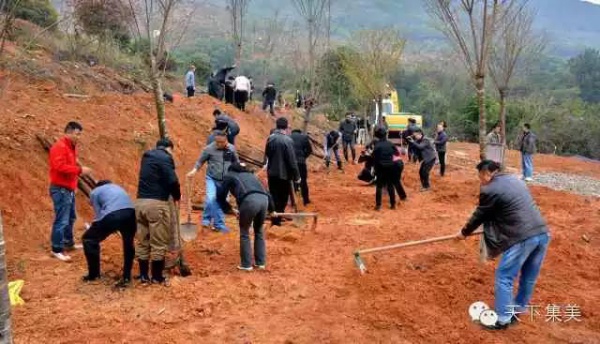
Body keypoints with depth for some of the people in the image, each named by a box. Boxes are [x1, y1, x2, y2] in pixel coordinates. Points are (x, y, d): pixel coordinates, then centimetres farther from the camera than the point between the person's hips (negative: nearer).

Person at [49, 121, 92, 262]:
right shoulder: (59, 147, -16)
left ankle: (68, 243, 32)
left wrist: (77, 164, 9)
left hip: (69, 189, 10)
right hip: (60, 189, -10)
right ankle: (57, 250, 0)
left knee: (71, 218, 19)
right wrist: (79, 170, -26)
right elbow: (60, 166, -27)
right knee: (62, 220, -7)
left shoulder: (71, 147, 15)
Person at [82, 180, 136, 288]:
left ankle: (93, 274, 25)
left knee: (89, 239, 19)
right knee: (129, 243, 29)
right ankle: (126, 277, 29)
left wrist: (98, 230, 33)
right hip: (130, 212, 4)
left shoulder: (95, 192, 25)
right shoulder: (117, 187, 39)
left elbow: (98, 214, 16)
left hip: (112, 215, -4)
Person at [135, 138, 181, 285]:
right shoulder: (166, 157, -6)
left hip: (140, 202, 8)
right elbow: (172, 181, -16)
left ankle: (144, 276, 19)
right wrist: (177, 195, 3)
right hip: (156, 203, -8)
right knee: (159, 243, 3)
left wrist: (172, 194, 20)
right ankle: (157, 277, 11)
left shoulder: (147, 156, 20)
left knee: (142, 242, 12)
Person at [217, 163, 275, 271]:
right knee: (259, 230, 23)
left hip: (249, 201, -5)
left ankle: (246, 264, 17)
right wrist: (271, 208, 42)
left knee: (244, 233, 14)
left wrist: (228, 208, 40)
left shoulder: (229, 175, 27)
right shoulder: (250, 174, 39)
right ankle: (261, 262, 27)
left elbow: (221, 196, 25)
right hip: (264, 199, 5)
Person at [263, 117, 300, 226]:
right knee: (282, 198, 9)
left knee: (274, 197, 17)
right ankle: (277, 219, 12)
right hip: (284, 174, -5)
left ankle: (274, 217, 28)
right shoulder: (288, 140, -20)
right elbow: (292, 160, -17)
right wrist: (297, 176, -9)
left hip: (272, 173, 5)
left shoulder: (270, 138, -2)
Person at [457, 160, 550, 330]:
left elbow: (479, 216, 6)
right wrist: (498, 225, 44)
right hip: (542, 233, 9)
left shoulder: (490, 190, -6)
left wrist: (464, 232, 23)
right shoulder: (515, 180, 19)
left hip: (522, 238, -8)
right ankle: (518, 309, 39)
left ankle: (502, 319, 12)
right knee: (529, 277, 21)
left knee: (504, 277, 5)